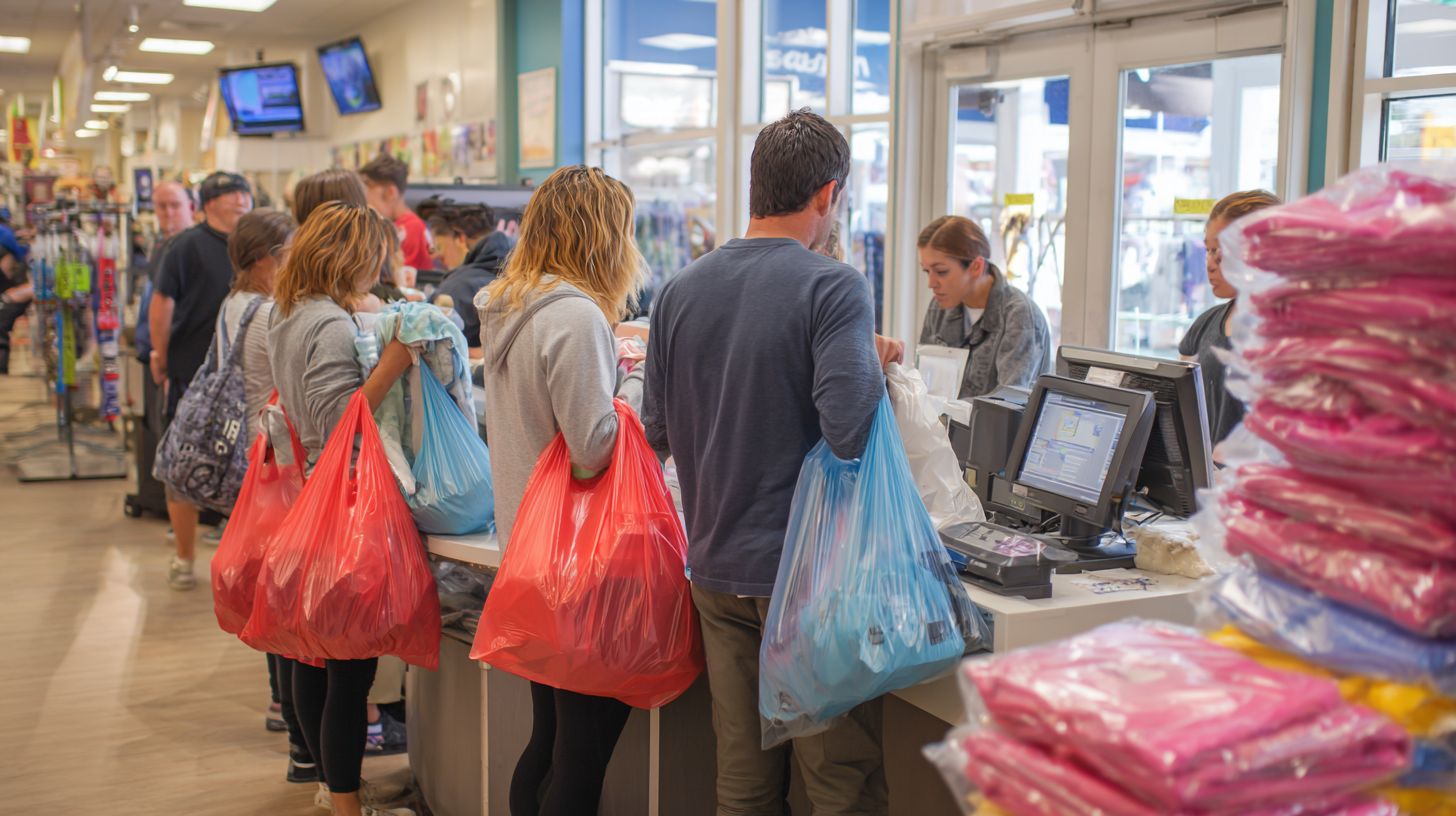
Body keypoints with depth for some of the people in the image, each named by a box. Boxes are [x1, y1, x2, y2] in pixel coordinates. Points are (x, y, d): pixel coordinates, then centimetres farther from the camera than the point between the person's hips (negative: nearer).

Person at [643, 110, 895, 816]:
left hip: (716, 567, 6)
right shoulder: (833, 288, -12)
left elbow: (657, 434, 11)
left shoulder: (680, 291, 5)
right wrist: (877, 363, -5)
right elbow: (848, 432, -23)